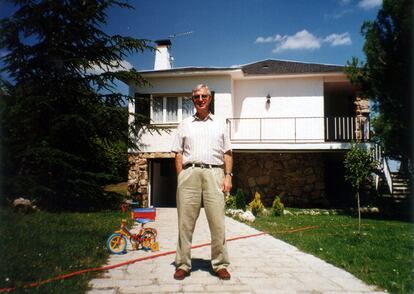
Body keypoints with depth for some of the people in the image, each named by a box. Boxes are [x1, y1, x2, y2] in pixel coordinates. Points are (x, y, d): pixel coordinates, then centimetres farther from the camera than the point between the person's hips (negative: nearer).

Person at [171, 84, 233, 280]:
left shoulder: (220, 124, 18)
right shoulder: (185, 124, 17)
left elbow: (227, 153, 14)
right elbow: (178, 154, 11)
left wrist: (228, 176, 2)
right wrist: (180, 178, 0)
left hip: (214, 172, 0)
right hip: (189, 172, 0)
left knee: (217, 221, -2)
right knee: (185, 220, 1)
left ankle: (220, 264, 8)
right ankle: (183, 264, 11)